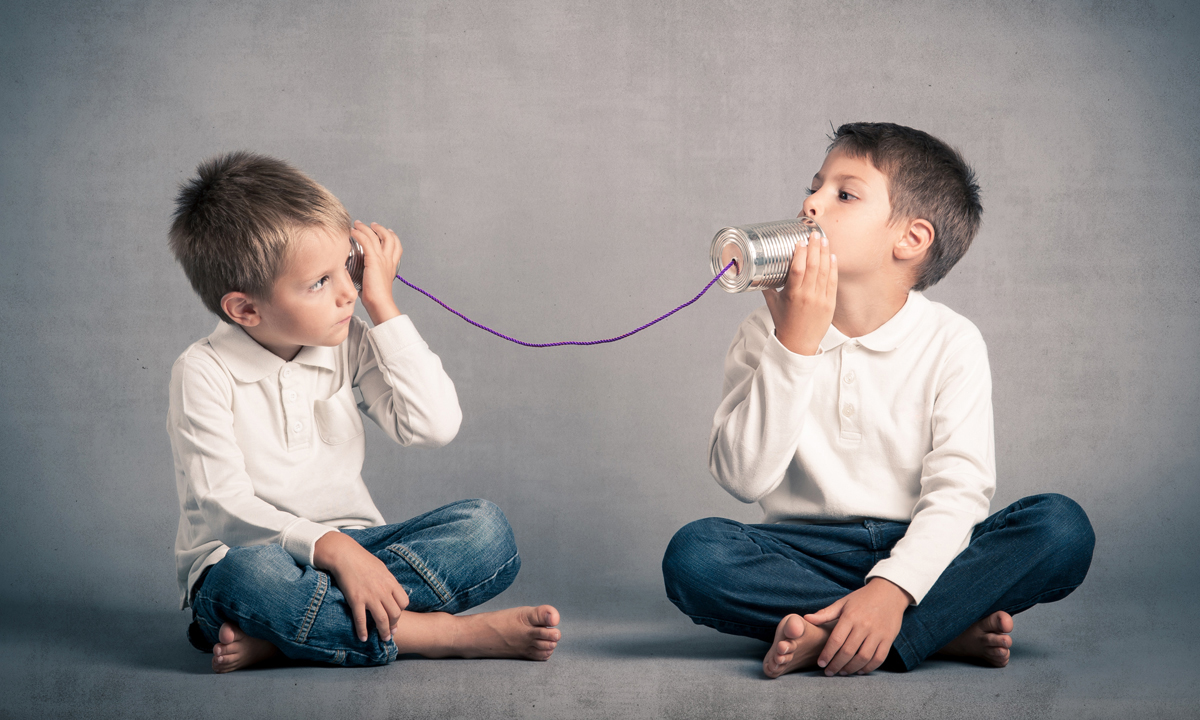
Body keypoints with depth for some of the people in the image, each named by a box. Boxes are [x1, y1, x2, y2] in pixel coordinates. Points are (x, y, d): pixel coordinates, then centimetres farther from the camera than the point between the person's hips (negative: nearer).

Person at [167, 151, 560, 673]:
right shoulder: (204, 374, -10)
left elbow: (434, 424, -9)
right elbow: (221, 506, -17)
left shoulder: (348, 347, 3)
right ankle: (448, 633, -28)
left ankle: (278, 633, -27)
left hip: (347, 548, 5)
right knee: (247, 578, -40)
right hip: (244, 555, -5)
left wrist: (382, 305, -8)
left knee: (484, 528, -17)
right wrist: (328, 546, -31)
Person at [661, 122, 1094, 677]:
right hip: (805, 550, 1)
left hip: (918, 552, 0)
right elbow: (741, 479, -11)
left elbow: (958, 490, -13)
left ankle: (831, 640, -29)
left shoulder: (950, 342, -3)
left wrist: (892, 588, -30)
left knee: (1063, 529, -24)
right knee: (693, 554, -29)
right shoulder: (770, 330, 1)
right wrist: (795, 346, -19)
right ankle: (950, 627, -23)